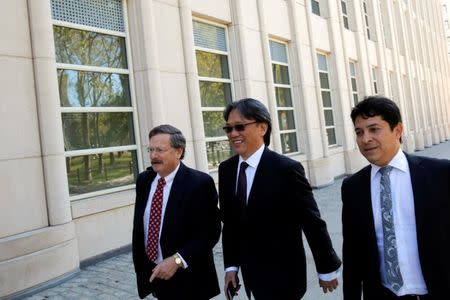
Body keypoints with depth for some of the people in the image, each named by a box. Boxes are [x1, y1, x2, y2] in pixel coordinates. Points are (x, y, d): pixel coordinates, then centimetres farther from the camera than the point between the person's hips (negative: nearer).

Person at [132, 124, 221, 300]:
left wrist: (177, 260, -24)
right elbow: (138, 226, 10)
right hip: (152, 274, 5)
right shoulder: (143, 180, 2)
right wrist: (139, 267, 10)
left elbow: (210, 231, -17)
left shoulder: (200, 183, -16)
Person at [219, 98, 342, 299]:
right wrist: (231, 265, 5)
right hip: (250, 273, 5)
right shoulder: (226, 170, -2)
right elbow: (229, 222, 6)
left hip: (283, 275, -5)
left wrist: (327, 268, -5)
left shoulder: (287, 169, -19)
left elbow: (313, 223, -12)